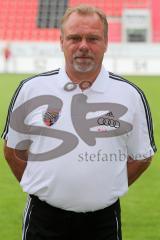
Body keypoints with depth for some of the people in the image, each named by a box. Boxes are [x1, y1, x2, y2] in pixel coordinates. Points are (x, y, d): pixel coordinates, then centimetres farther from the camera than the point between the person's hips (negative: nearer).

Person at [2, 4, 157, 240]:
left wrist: (104, 191, 4)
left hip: (103, 220, 0)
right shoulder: (31, 89, 0)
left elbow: (141, 158, 8)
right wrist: (42, 188, 6)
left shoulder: (131, 95, 0)